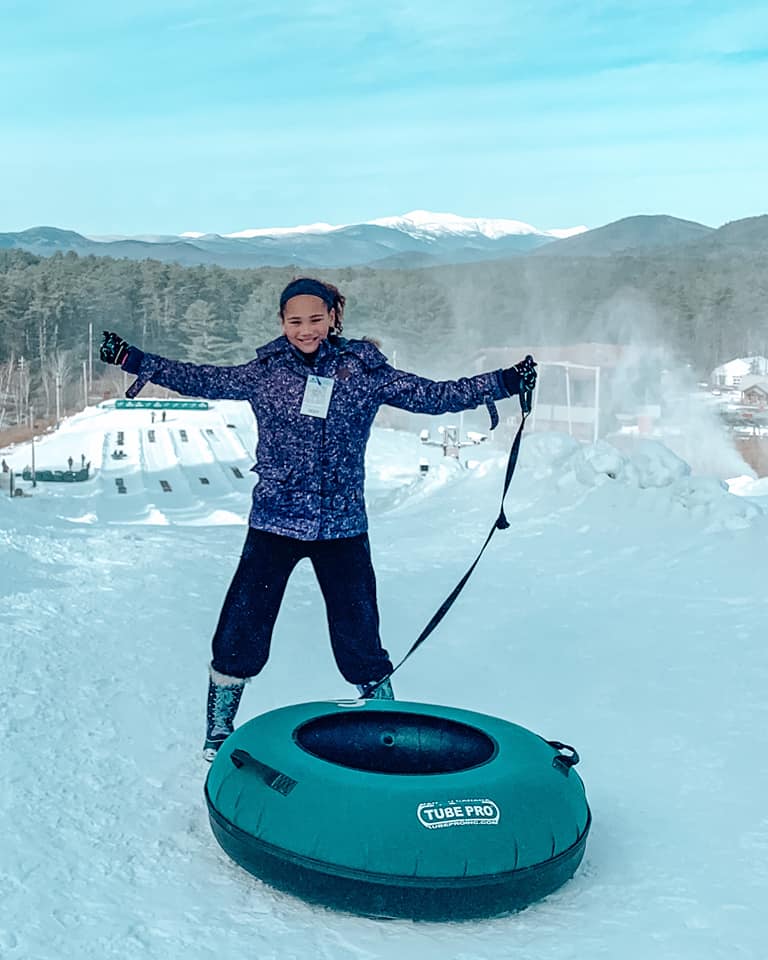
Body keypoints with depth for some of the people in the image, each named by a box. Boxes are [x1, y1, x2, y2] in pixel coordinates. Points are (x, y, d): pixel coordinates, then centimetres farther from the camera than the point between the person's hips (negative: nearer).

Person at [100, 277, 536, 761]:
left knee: (359, 638, 3)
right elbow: (200, 380, 10)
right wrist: (133, 359, 7)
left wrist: (505, 382, -7)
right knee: (241, 630, 2)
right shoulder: (265, 372, 3)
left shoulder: (365, 371, 0)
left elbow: (434, 396, -1)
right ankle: (219, 729, 23)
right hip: (274, 522, 1)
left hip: (342, 526, -1)